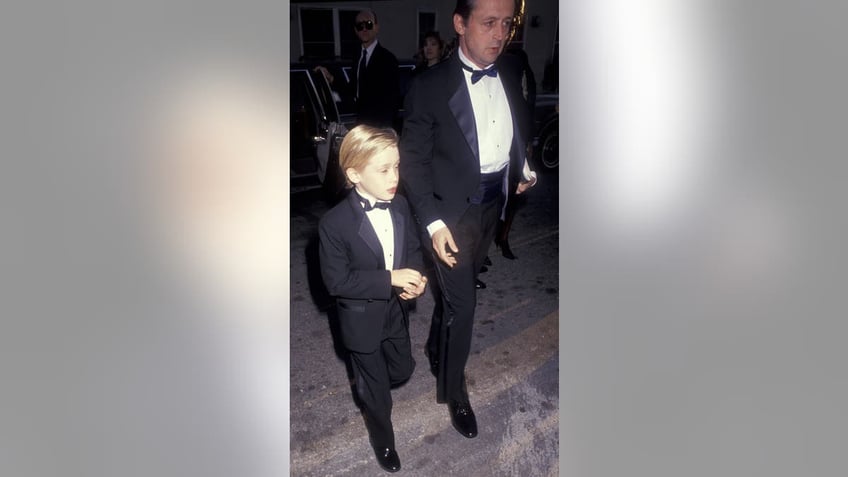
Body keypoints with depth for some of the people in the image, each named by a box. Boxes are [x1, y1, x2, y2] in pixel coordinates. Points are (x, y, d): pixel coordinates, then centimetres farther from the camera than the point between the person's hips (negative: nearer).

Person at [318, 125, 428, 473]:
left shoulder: (400, 205, -10)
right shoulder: (334, 224, -25)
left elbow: (413, 247, 4)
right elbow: (336, 280, -22)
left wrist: (415, 277, -17)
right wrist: (389, 278, -29)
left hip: (396, 310, 5)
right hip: (362, 320, -5)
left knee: (403, 370, 23)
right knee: (376, 387, 16)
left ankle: (366, 385, 56)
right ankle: (383, 441, 44)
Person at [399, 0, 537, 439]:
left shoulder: (510, 81, 2)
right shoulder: (430, 86, -14)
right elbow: (412, 160, -13)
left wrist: (522, 170, 1)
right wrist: (432, 222, -19)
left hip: (492, 205, 5)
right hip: (451, 209, -5)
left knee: (456, 289, 21)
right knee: (462, 302, -1)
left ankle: (436, 350, 47)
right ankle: (453, 390, 21)